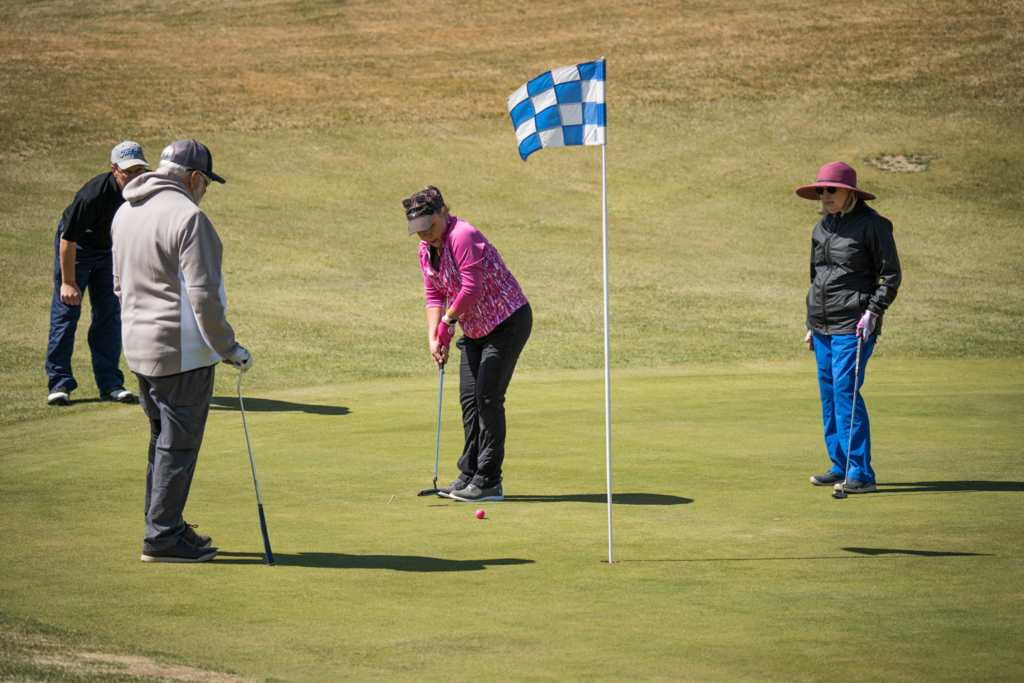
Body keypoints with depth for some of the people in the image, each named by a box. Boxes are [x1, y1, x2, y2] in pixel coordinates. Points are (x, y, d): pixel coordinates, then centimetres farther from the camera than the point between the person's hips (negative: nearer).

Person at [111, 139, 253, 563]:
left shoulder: (125, 212, 11)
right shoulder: (187, 216, -17)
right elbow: (203, 295, -20)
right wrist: (229, 348, -11)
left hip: (139, 346, 9)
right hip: (182, 349, -9)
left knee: (163, 440, 19)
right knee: (179, 444, -2)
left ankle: (164, 525, 26)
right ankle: (162, 538, 1)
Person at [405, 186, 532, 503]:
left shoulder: (463, 236, -23)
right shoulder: (426, 250, 5)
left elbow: (472, 288, -27)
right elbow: (434, 296, 6)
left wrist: (448, 321, -15)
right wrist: (433, 337, -7)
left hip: (507, 320, -9)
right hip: (475, 330, 9)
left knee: (487, 397, -12)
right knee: (469, 398, 8)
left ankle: (489, 482, -9)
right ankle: (469, 474, 15)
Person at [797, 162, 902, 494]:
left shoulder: (871, 224, -8)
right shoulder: (822, 227, 13)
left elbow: (891, 275, -6)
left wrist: (873, 311, -17)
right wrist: (812, 324, 20)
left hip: (853, 325, -8)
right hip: (823, 326, 8)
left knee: (845, 391, -13)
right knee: (829, 392, 8)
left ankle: (862, 473, -9)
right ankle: (840, 467, 17)